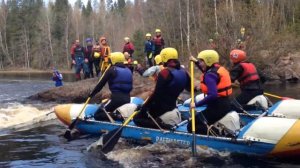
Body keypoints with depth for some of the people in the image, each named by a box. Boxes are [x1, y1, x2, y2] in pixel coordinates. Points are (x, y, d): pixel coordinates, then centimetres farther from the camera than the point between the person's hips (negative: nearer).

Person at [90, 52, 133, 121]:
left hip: (116, 98, -7)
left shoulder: (112, 70, -2)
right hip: (127, 99, 7)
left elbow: (101, 83, -1)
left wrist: (92, 94, 9)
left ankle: (116, 116, -22)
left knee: (97, 115, -2)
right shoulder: (128, 71, 14)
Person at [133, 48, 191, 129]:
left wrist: (144, 106, -12)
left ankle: (162, 126, -15)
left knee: (137, 119, 2)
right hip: (171, 107, 8)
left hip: (160, 109, -8)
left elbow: (156, 94, -22)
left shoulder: (164, 73, -22)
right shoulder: (183, 73, -1)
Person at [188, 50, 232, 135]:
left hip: (217, 108, -10)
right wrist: (196, 62, 34)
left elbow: (213, 95, -29)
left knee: (191, 126, -5)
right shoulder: (220, 69, 11)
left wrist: (196, 104, -25)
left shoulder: (210, 75, -17)